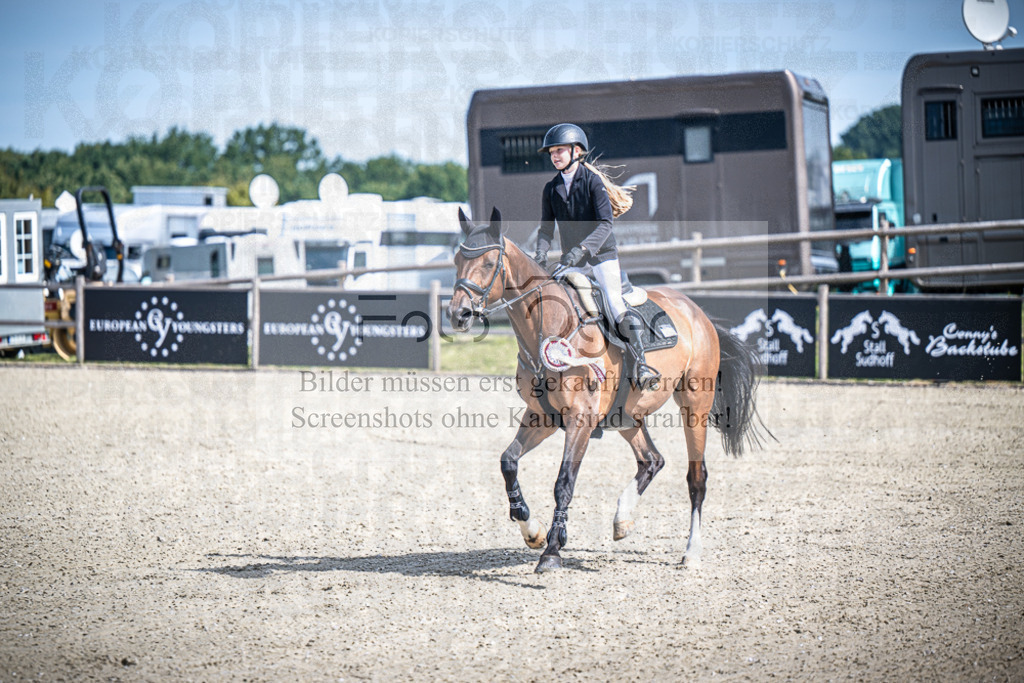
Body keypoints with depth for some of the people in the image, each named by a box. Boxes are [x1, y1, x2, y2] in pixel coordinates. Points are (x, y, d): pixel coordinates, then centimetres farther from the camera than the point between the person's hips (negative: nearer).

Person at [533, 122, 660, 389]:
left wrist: (580, 250, -31)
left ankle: (640, 364, -15)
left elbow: (605, 222, -19)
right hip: (571, 259, 5)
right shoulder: (551, 189, 7)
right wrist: (540, 254, -16)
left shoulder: (592, 180, -10)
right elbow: (547, 227, 5)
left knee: (616, 304, -16)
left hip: (602, 255, -5)